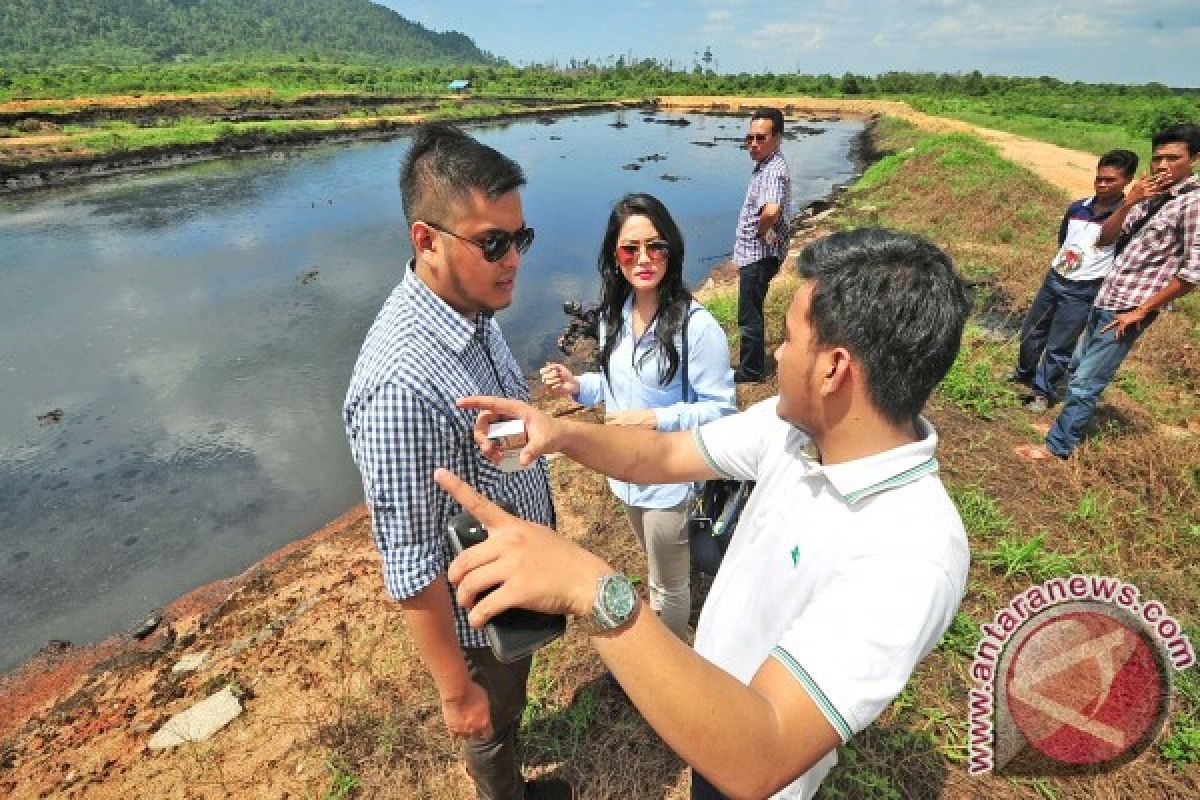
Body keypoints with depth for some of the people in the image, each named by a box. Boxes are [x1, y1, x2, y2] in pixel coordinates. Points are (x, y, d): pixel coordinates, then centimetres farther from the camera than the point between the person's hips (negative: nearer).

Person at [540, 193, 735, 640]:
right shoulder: (614, 313, -2)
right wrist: (577, 386, -8)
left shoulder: (696, 326, -24)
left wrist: (653, 419, -29)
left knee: (668, 583, 17)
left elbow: (721, 408, -18)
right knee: (654, 569, 30)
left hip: (669, 478, -6)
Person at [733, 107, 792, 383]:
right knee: (751, 312, 20)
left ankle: (751, 371, 13)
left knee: (749, 316, 0)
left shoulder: (774, 171, -21)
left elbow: (771, 210, -41)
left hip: (759, 255, -10)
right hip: (752, 253, 10)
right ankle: (752, 363, 34)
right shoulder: (763, 166, 11)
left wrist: (762, 233, -22)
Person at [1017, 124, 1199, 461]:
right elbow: (1103, 240, 5)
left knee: (1086, 381, -5)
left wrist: (1140, 312, -16)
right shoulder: (1150, 197, 10)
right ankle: (1073, 428, 37)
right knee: (1079, 366, 20)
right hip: (1105, 300, 9)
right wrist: (1129, 203, -9)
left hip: (1128, 309, -9)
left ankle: (1058, 445, 5)